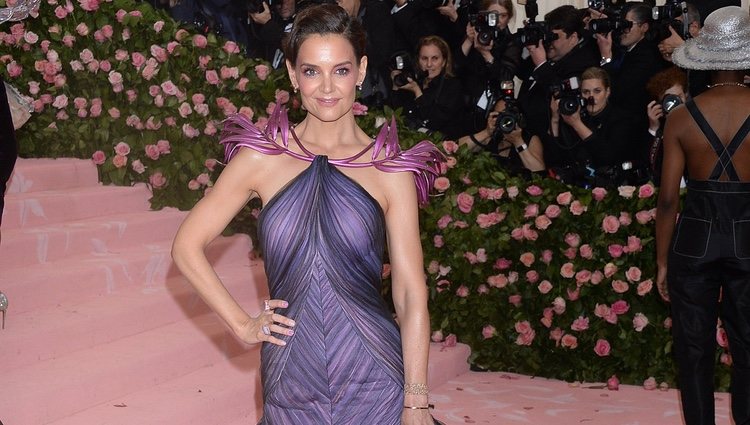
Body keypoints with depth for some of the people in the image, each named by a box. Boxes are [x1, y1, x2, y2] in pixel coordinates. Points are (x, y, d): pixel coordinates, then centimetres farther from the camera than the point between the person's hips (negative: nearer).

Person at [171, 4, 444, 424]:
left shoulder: (392, 172, -2)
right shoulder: (261, 157, 0)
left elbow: (411, 295, -4)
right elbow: (188, 246, 6)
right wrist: (242, 323, 0)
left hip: (374, 384, -1)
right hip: (290, 385, 1)